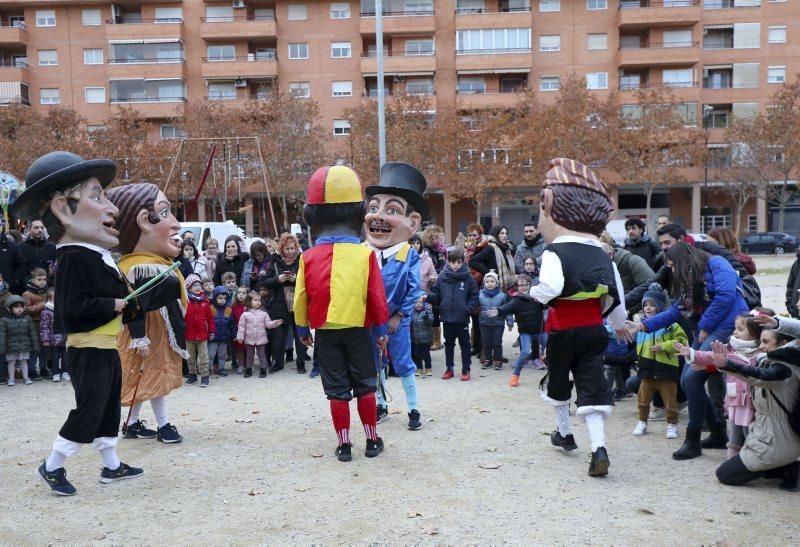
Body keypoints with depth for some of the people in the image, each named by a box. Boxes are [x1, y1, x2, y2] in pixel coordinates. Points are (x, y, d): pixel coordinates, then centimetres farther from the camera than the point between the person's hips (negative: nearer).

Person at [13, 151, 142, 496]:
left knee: (109, 408, 17)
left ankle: (111, 466, 30)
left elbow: (118, 294, 20)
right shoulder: (74, 257, -21)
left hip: (106, 347, 10)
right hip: (88, 350, -10)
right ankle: (52, 466, 19)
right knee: (88, 411, 0)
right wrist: (113, 306, -21)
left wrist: (129, 306, 4)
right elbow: (73, 307, -28)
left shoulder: (98, 256, 10)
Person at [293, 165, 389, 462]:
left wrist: (303, 329, 14)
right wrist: (381, 330, 5)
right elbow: (377, 297, -6)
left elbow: (301, 298, -1)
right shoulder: (365, 254, -10)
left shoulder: (309, 257, -6)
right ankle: (372, 439, 22)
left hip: (326, 332, 1)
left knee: (337, 390, 10)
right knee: (365, 385, 14)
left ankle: (343, 443, 16)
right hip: (358, 329, 0)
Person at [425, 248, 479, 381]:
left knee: (464, 345, 8)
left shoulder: (468, 278, -5)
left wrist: (468, 309, -13)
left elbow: (474, 297, -2)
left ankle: (466, 370, 19)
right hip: (447, 317, 2)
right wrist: (428, 296, -15)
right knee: (449, 344, 15)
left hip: (462, 319, -2)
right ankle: (449, 369, 27)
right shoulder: (442, 277, -1)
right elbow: (436, 295, 3)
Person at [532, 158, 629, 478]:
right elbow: (616, 297, 11)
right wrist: (620, 325, 29)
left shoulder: (554, 254, -16)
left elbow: (549, 289, -33)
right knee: (592, 386, 6)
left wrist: (534, 291, -10)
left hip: (562, 331, -3)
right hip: (594, 330, 4)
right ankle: (598, 448, -8)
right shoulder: (603, 258, 3)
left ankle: (563, 433, 38)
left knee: (557, 382, 21)